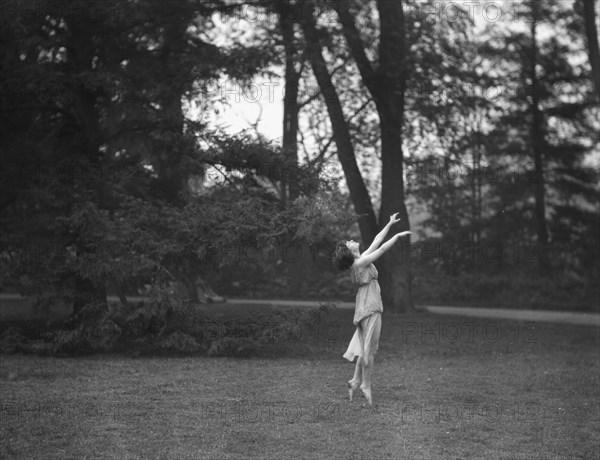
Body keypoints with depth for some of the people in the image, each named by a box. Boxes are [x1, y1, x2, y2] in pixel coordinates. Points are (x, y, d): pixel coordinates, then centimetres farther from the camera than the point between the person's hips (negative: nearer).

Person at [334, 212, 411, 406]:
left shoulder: (360, 260, 11)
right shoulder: (361, 262, -13)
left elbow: (376, 242, 18)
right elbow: (382, 248, -12)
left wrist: (390, 224, 22)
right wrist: (397, 236, -1)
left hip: (366, 308, 9)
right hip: (370, 308, -9)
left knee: (365, 346, 13)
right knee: (369, 347, -4)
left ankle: (356, 381, 16)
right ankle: (365, 385, 2)